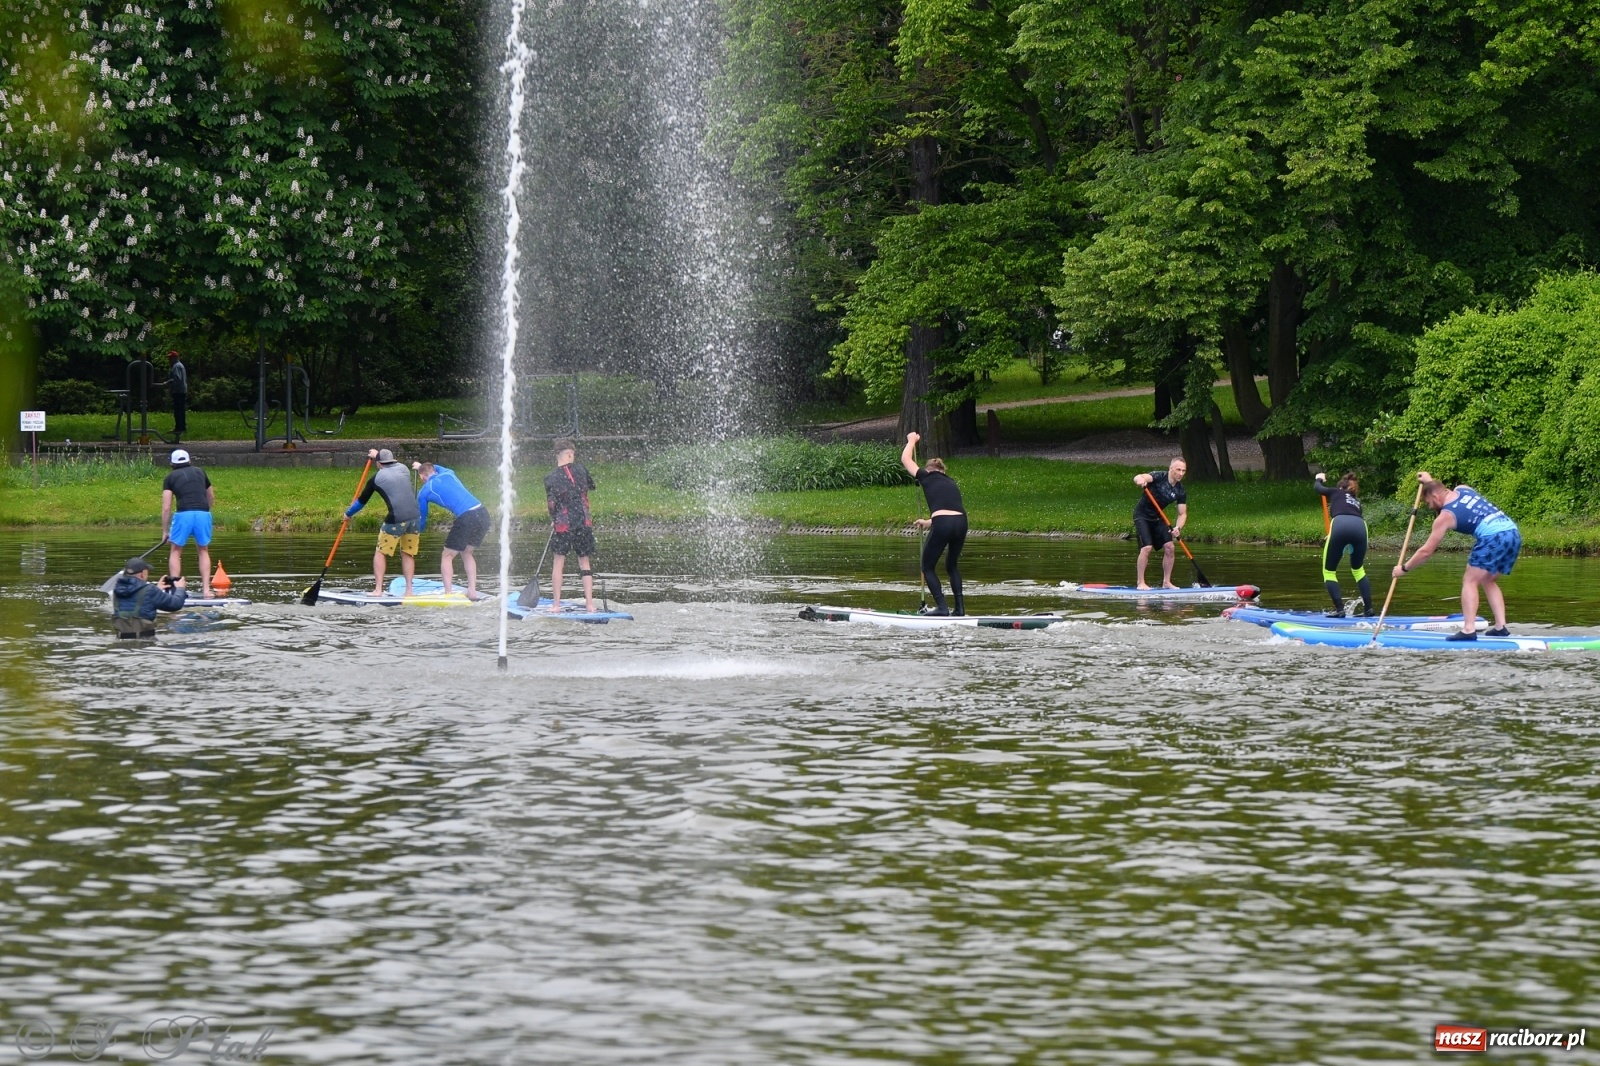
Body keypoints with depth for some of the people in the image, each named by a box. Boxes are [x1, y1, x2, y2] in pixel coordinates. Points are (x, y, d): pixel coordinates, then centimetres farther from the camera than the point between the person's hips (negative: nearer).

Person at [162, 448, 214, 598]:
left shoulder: (171, 477, 15)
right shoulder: (200, 472, 22)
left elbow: (166, 508, 9)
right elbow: (211, 498, 32)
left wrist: (165, 531, 17)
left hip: (183, 514, -2)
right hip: (203, 514, 2)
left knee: (176, 552, 14)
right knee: (203, 551, 18)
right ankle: (206, 589, 7)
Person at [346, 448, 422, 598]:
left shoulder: (377, 478, 6)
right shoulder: (404, 469, 15)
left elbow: (362, 500, 18)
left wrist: (348, 514, 34)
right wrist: (378, 455, 56)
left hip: (396, 519, -4)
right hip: (415, 517, 4)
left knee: (381, 553, 9)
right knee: (408, 554, 16)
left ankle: (378, 589, 3)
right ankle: (409, 589, 10)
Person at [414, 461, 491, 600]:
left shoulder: (424, 492, 8)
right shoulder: (448, 473, 21)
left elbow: (422, 518, 21)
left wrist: (418, 530, 42)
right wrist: (423, 466, 62)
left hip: (466, 518, -6)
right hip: (483, 513, 6)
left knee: (447, 556, 11)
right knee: (466, 552, 25)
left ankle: (448, 594, 1)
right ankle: (472, 592, 18)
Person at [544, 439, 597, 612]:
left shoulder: (551, 478, -6)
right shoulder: (579, 469, 0)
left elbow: (551, 504, -7)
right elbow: (591, 485, 18)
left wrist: (554, 519, 10)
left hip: (562, 524, -2)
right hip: (584, 523, 2)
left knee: (558, 562, 8)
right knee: (584, 562, 9)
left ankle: (556, 604, 6)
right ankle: (590, 603, 4)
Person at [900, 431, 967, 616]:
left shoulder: (926, 477, 16)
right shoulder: (951, 483, 29)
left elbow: (905, 460, 28)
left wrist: (912, 440, 44)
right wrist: (929, 522, 51)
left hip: (942, 525, -5)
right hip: (961, 522, 5)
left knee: (928, 567, 11)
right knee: (952, 566, 25)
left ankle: (941, 606, 0)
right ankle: (960, 607, 19)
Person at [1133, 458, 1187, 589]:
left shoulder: (1180, 491, -5)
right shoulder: (1159, 477, -20)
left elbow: (1182, 513, -3)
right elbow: (1138, 477, -35)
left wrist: (1178, 528, -23)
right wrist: (1140, 480, -61)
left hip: (1157, 518, 6)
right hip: (1142, 516, -6)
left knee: (1169, 548, -2)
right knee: (1147, 547, -18)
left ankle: (1166, 582, 8)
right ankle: (1141, 583, -11)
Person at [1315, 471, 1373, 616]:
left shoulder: (1336, 493, 30)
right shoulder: (1357, 501, 38)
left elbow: (1318, 488, 43)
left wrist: (1319, 479, 65)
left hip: (1340, 525, -4)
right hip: (1360, 526, 4)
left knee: (1329, 571, 9)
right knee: (1358, 570, 26)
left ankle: (1339, 609, -3)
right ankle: (1368, 608, 16)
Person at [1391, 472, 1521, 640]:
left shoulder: (1445, 516, 3)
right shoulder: (1463, 488, 21)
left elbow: (1425, 551, 9)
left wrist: (1404, 568, 20)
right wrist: (1431, 482, 57)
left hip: (1493, 537, -8)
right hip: (1513, 532, 8)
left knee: (1470, 581, -2)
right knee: (1488, 581, 19)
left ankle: (1469, 629, -15)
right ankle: (1501, 626, 11)